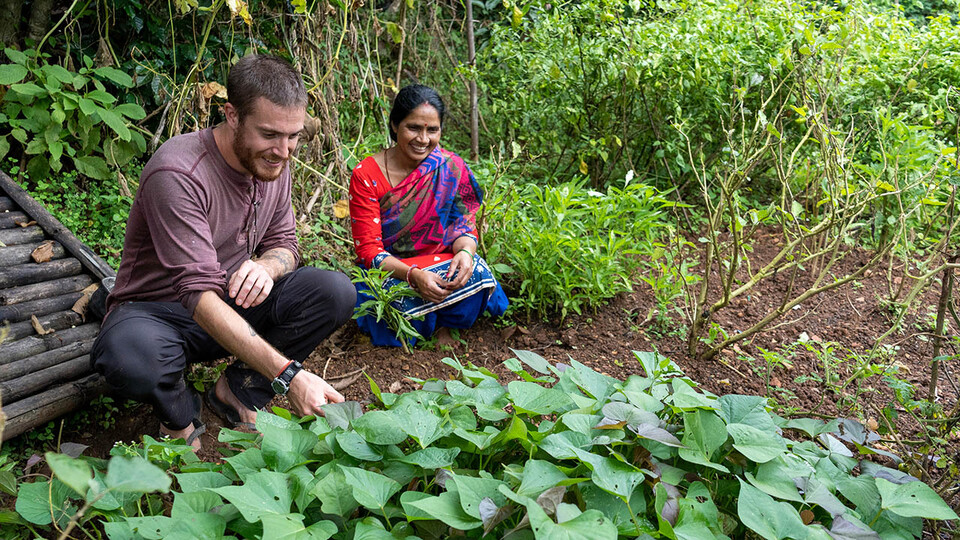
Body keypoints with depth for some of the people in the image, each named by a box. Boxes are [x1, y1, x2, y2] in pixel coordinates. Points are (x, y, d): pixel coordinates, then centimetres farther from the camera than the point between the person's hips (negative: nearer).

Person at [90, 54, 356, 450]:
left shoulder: (272, 163, -5)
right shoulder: (177, 174, -29)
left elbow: (284, 241, 6)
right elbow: (200, 293, -35)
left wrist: (267, 265, -23)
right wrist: (288, 375, -44)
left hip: (235, 305, 6)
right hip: (159, 311, -6)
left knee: (336, 292, -17)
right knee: (129, 355, -41)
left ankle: (239, 391, 0)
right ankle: (180, 416, -4)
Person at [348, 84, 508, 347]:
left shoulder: (451, 167, -4)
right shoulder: (366, 175, -10)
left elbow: (465, 224, 0)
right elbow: (368, 249, -13)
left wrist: (465, 252, -26)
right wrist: (413, 274, -32)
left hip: (442, 265, 2)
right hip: (388, 272, -1)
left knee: (476, 272, -30)